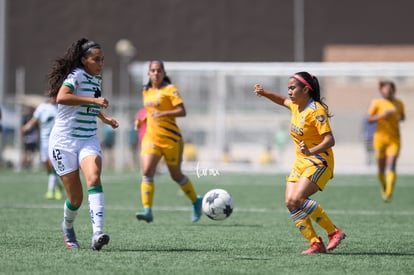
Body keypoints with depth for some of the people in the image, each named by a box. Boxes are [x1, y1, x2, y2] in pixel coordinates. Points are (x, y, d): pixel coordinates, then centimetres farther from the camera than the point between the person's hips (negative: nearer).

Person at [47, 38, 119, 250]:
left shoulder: (97, 79, 11)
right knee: (76, 198, -1)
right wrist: (94, 100, -33)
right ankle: (68, 228, 33)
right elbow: (61, 97, -33)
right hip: (64, 142, -5)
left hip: (89, 140, 5)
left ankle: (97, 233, -36)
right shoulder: (76, 75, -13)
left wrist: (104, 117, 19)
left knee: (94, 179, -25)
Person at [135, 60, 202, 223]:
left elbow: (182, 111, -16)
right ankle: (147, 211, -21)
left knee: (176, 175, 7)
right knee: (147, 172, -16)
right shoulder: (146, 92, 13)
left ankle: (196, 202, 32)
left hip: (170, 138, -5)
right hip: (151, 137, 5)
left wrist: (163, 113, -27)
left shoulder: (170, 89, -7)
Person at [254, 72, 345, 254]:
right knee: (290, 203, -7)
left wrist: (311, 151, -40)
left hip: (318, 162, -9)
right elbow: (283, 101, 33)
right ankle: (316, 244, -6)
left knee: (297, 199, -24)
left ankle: (334, 232, -14)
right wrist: (265, 94, 18)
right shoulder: (296, 106, 8)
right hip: (300, 162, 9)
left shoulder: (316, 111, -17)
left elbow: (329, 140, -24)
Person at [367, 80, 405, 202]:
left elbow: (402, 116, 24)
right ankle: (384, 187, 34)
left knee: (391, 166, -16)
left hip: (394, 139, 1)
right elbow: (369, 119, -3)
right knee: (381, 169, 6)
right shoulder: (376, 103, -1)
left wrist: (401, 118, 0)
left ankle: (388, 194, -21)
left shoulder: (399, 103, 7)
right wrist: (381, 115, -19)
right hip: (380, 137, -1)